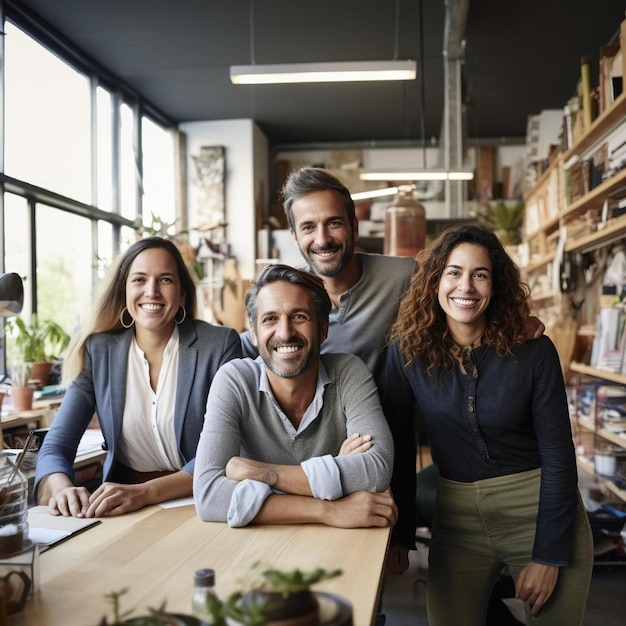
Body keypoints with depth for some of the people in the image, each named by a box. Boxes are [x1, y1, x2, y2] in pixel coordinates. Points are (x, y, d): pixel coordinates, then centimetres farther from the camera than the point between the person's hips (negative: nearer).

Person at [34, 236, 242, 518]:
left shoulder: (220, 346, -4)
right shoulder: (97, 351, 3)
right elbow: (56, 445, 0)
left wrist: (146, 492, -25)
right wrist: (61, 487, -23)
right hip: (119, 511, 3)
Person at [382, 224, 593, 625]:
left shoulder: (534, 351, -12)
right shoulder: (407, 351, -9)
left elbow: (558, 457, -10)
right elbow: (398, 440, -2)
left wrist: (548, 556, -11)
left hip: (540, 510, -1)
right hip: (457, 519, 1)